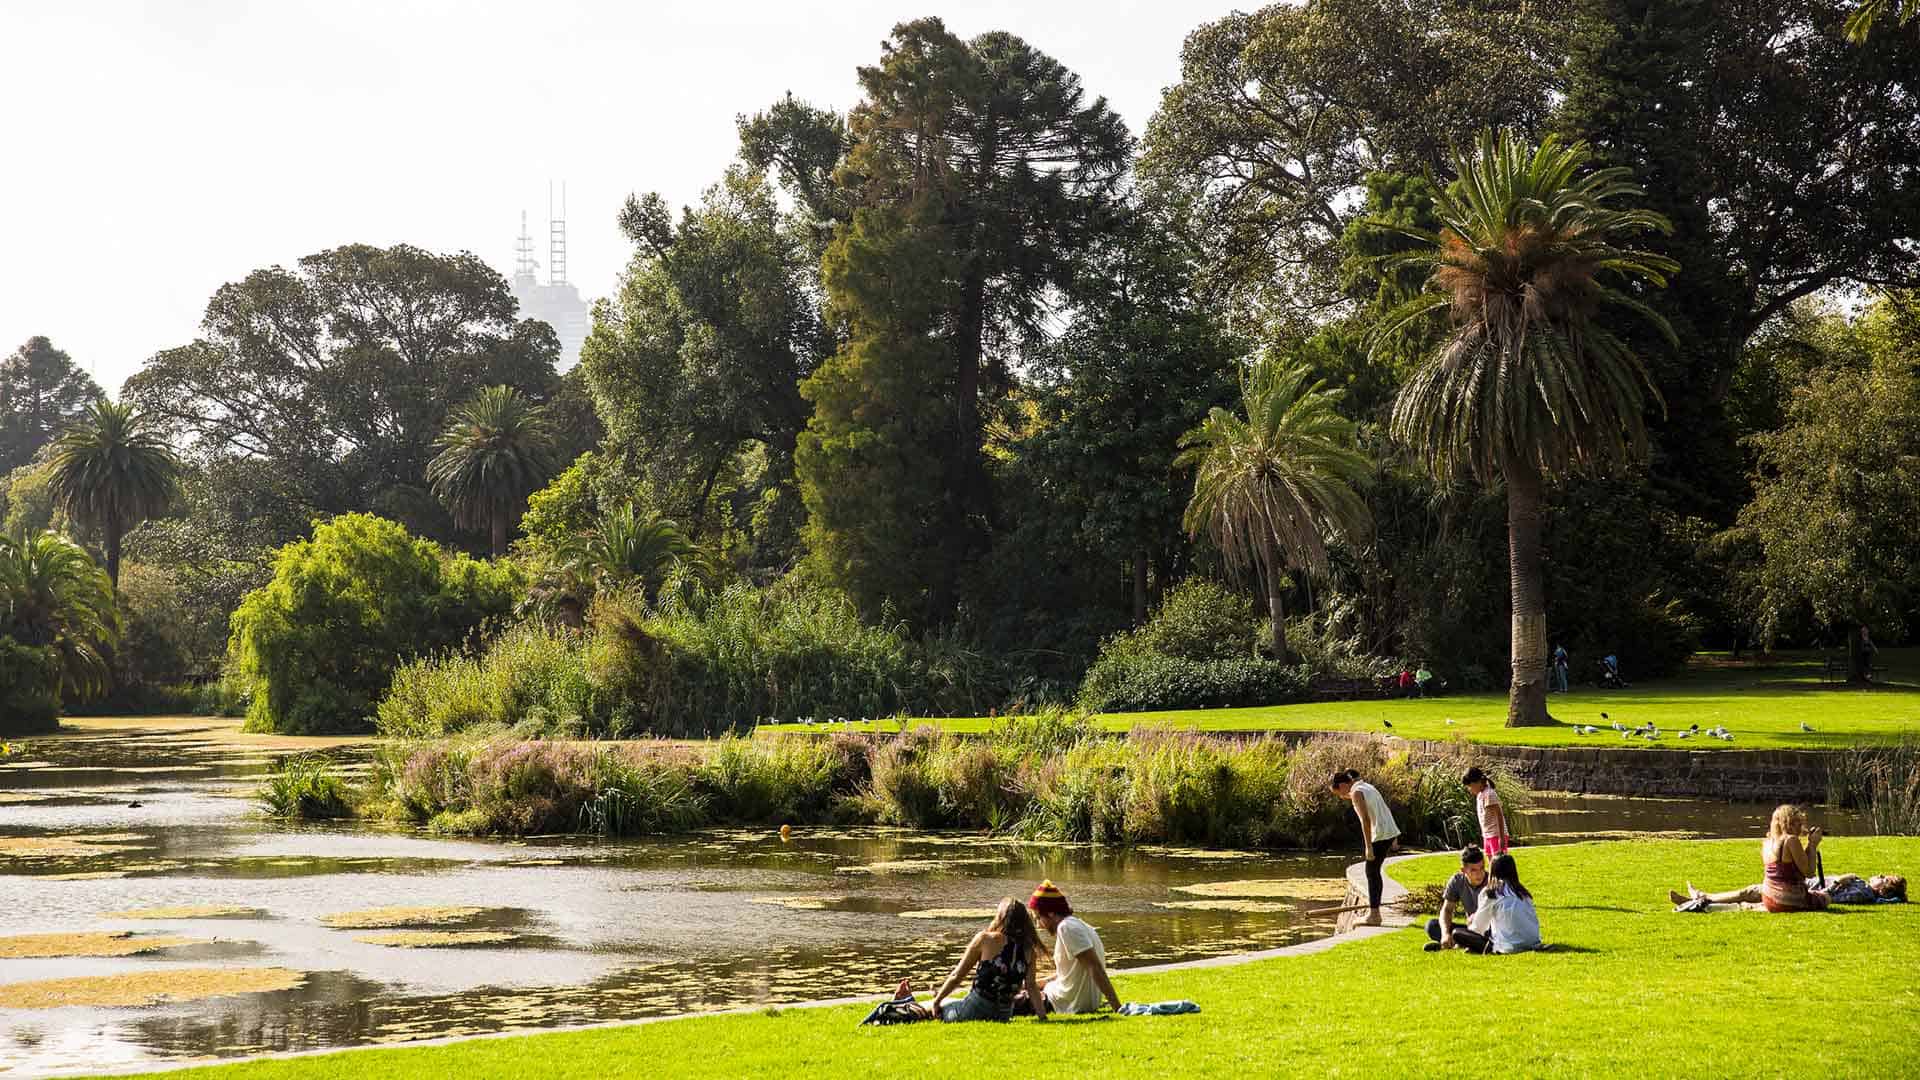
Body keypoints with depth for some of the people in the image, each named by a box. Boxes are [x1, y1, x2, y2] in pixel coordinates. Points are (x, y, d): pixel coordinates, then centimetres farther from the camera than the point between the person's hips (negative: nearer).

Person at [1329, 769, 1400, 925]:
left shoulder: (1356, 793, -12)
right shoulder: (1366, 786, 16)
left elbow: (1365, 820, -20)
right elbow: (1385, 810, 20)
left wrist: (1368, 846, -20)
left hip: (1381, 835, -9)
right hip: (1390, 832, 9)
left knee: (1371, 872, -1)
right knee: (1374, 871, 15)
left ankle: (1374, 915, 2)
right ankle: (1374, 911, 18)